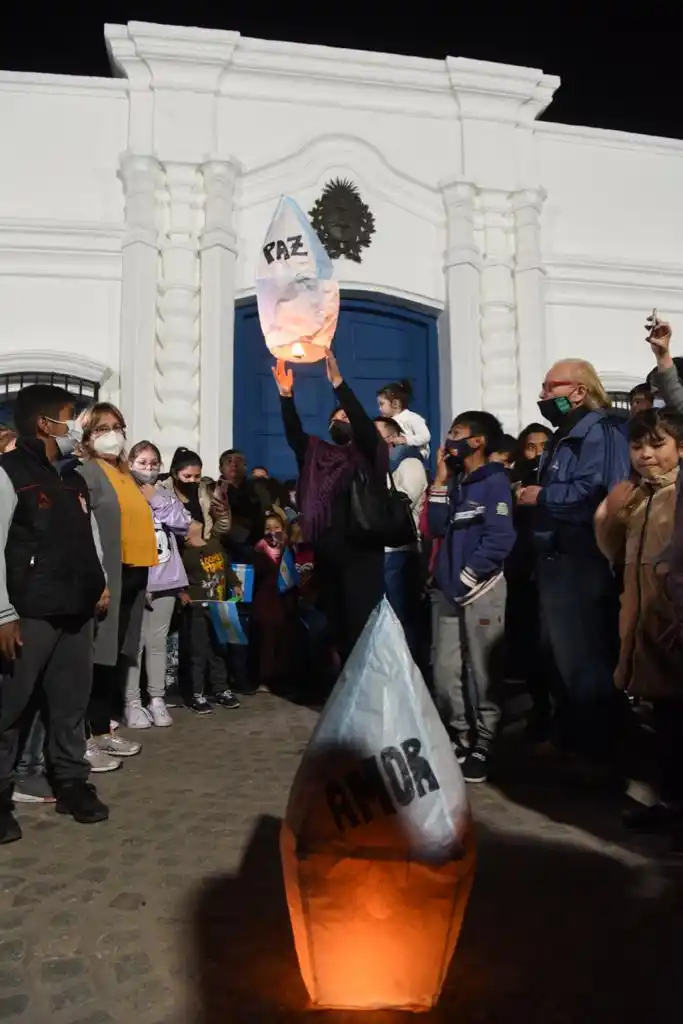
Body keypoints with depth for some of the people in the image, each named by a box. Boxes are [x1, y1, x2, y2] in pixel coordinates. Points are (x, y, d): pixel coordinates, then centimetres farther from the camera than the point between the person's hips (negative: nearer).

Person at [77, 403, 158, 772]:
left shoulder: (127, 474, 18)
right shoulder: (86, 473, -6)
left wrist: (144, 570, 16)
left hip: (133, 575, 8)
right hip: (105, 578, -8)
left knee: (118, 655, 13)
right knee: (97, 657, -5)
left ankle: (105, 730, 24)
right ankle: (86, 740, 4)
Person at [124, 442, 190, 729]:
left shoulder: (165, 495, 13)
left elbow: (183, 522, 0)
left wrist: (156, 499, -3)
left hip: (164, 579, 4)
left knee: (157, 641, 9)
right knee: (134, 642, -4)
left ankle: (157, 699, 16)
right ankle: (132, 702, 5)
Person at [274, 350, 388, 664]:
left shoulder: (368, 454, 4)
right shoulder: (317, 455, 16)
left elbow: (365, 424, -11)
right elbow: (294, 434, 5)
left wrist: (337, 382, -19)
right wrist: (286, 395, -7)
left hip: (361, 554, -4)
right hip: (325, 554, 5)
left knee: (362, 626, -4)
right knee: (335, 626, 10)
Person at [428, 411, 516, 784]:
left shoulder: (495, 481, -6)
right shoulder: (456, 483, 15)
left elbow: (500, 539, -16)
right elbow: (438, 528, 5)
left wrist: (467, 577, -13)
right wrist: (439, 481, 2)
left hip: (481, 589, -6)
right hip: (449, 590, 7)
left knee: (482, 672, 2)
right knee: (445, 672, 8)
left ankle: (484, 744, 15)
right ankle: (460, 736, 23)